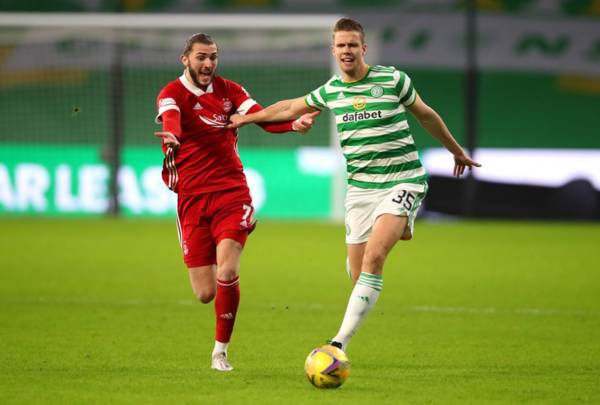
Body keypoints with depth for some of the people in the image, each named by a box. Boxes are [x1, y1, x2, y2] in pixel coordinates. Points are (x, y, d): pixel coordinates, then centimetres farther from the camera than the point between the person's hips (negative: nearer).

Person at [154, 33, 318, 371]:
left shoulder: (229, 90, 7)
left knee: (227, 273, -20)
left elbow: (262, 117, -8)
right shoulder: (172, 94, -3)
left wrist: (294, 124, -29)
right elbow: (171, 119, -26)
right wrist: (171, 136, -51)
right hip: (192, 198, -1)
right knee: (206, 293, -1)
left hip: (231, 193, 1)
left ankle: (221, 351, -1)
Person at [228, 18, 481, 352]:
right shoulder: (330, 91, 6)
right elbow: (291, 108, 25)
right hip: (360, 187, 4)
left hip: (402, 182, -4)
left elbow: (426, 115, 11)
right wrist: (247, 118, 34)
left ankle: (341, 342, -26)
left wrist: (456, 151, 23)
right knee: (359, 274, 2)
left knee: (373, 258, -23)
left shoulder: (393, 80, -5)